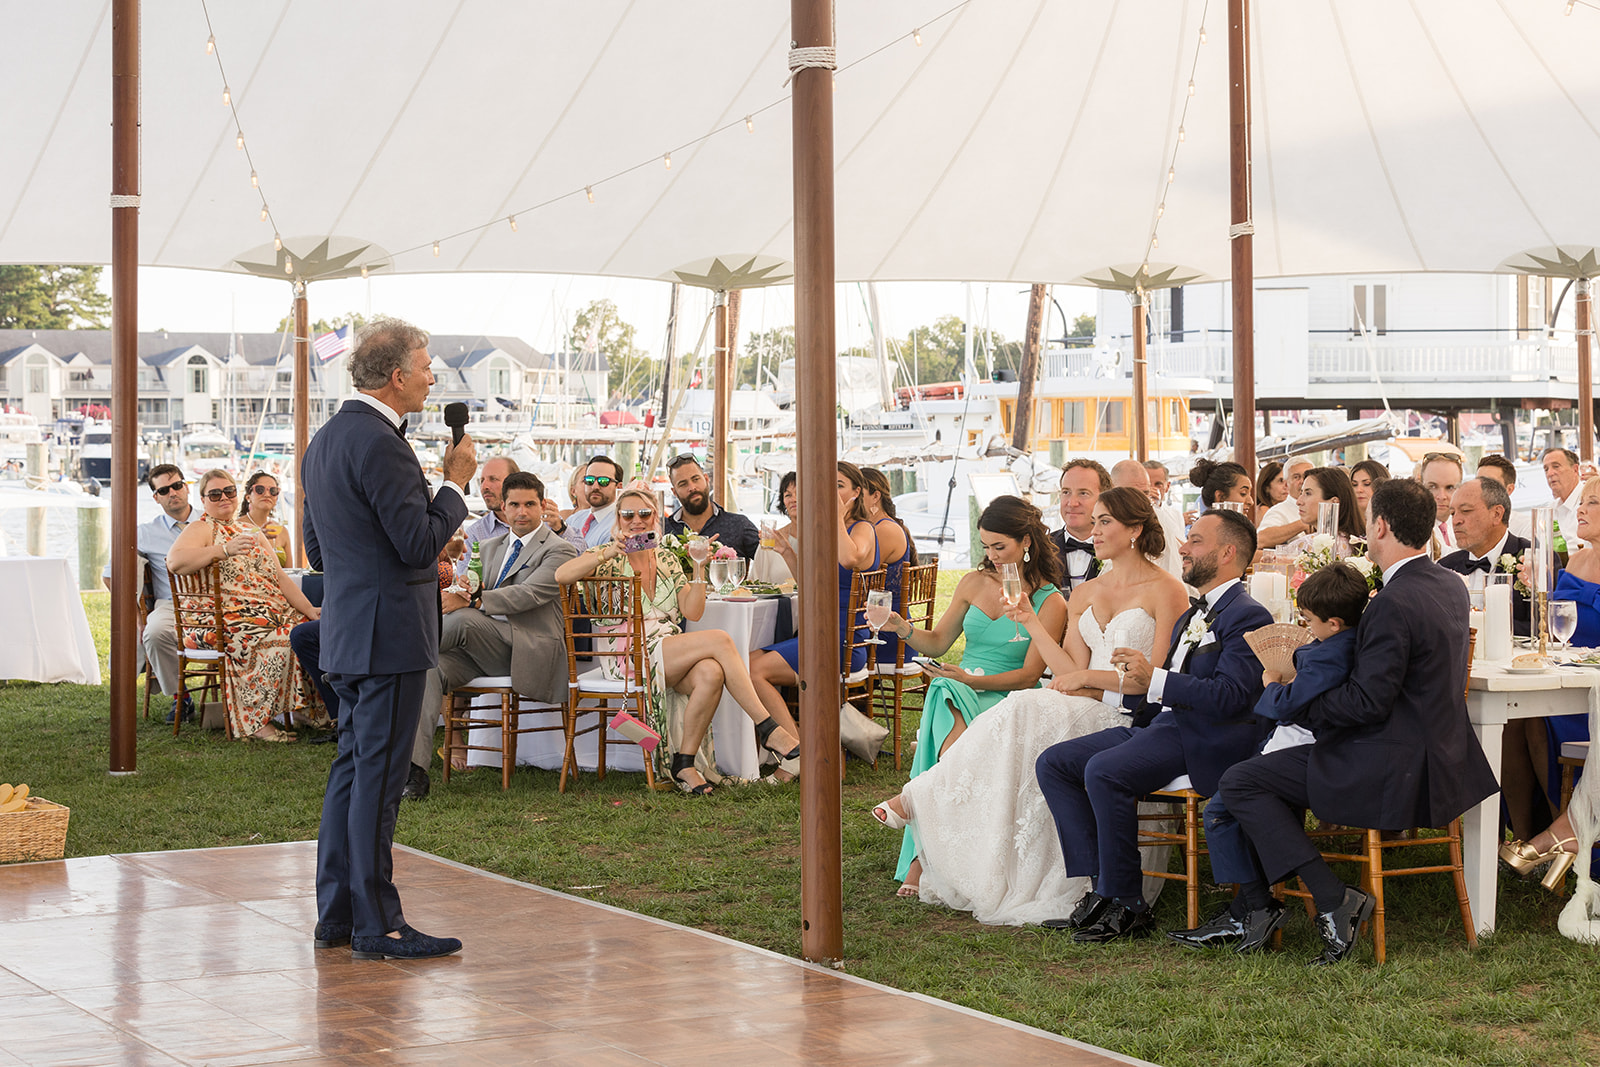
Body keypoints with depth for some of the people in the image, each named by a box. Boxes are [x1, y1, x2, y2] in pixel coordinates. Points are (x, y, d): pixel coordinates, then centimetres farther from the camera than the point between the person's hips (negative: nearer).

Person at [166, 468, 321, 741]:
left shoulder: (252, 533, 26)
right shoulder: (201, 529, 3)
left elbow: (279, 578, 20)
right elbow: (175, 562, -18)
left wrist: (309, 609, 4)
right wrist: (224, 549, -27)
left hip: (274, 614, 7)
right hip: (227, 620, -7)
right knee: (276, 645, -32)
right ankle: (254, 723, -25)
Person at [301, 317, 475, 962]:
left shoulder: (325, 439, 14)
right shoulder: (379, 443, -18)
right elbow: (421, 543, -20)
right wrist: (456, 481, -7)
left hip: (347, 634, 10)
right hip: (388, 634, -10)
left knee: (351, 770, 14)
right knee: (379, 777, -6)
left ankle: (336, 915, 19)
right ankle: (376, 926, -1)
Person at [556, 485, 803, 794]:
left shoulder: (666, 558, 18)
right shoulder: (608, 558, 4)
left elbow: (692, 612, 8)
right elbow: (561, 576, -17)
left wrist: (699, 566, -2)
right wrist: (610, 552, -24)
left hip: (671, 652, 5)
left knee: (711, 674, -32)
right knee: (719, 640, -25)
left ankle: (684, 763, -20)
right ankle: (768, 729, -23)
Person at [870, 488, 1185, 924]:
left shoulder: (1166, 590, -2)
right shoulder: (1083, 595, 18)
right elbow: (1071, 671, 8)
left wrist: (1089, 677, -7)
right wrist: (1030, 621, 2)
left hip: (1134, 721, -6)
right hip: (1090, 711, 6)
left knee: (1027, 711, -28)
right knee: (1025, 710, -27)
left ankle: (920, 797, -23)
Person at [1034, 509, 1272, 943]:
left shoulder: (1247, 617, -7)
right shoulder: (1190, 618, 25)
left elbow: (1230, 696, -20)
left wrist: (1154, 681, -23)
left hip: (1204, 743, -10)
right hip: (1160, 725, 10)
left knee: (1104, 770, -32)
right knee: (1053, 763, -3)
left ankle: (1127, 907, -22)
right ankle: (1100, 888, -8)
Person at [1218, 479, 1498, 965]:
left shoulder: (1394, 604, -22)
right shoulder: (1451, 585, 8)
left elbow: (1368, 702, -23)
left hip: (1397, 773, -10)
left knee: (1241, 783, -9)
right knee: (1273, 758, 26)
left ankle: (1334, 899, -13)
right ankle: (1260, 905, 26)